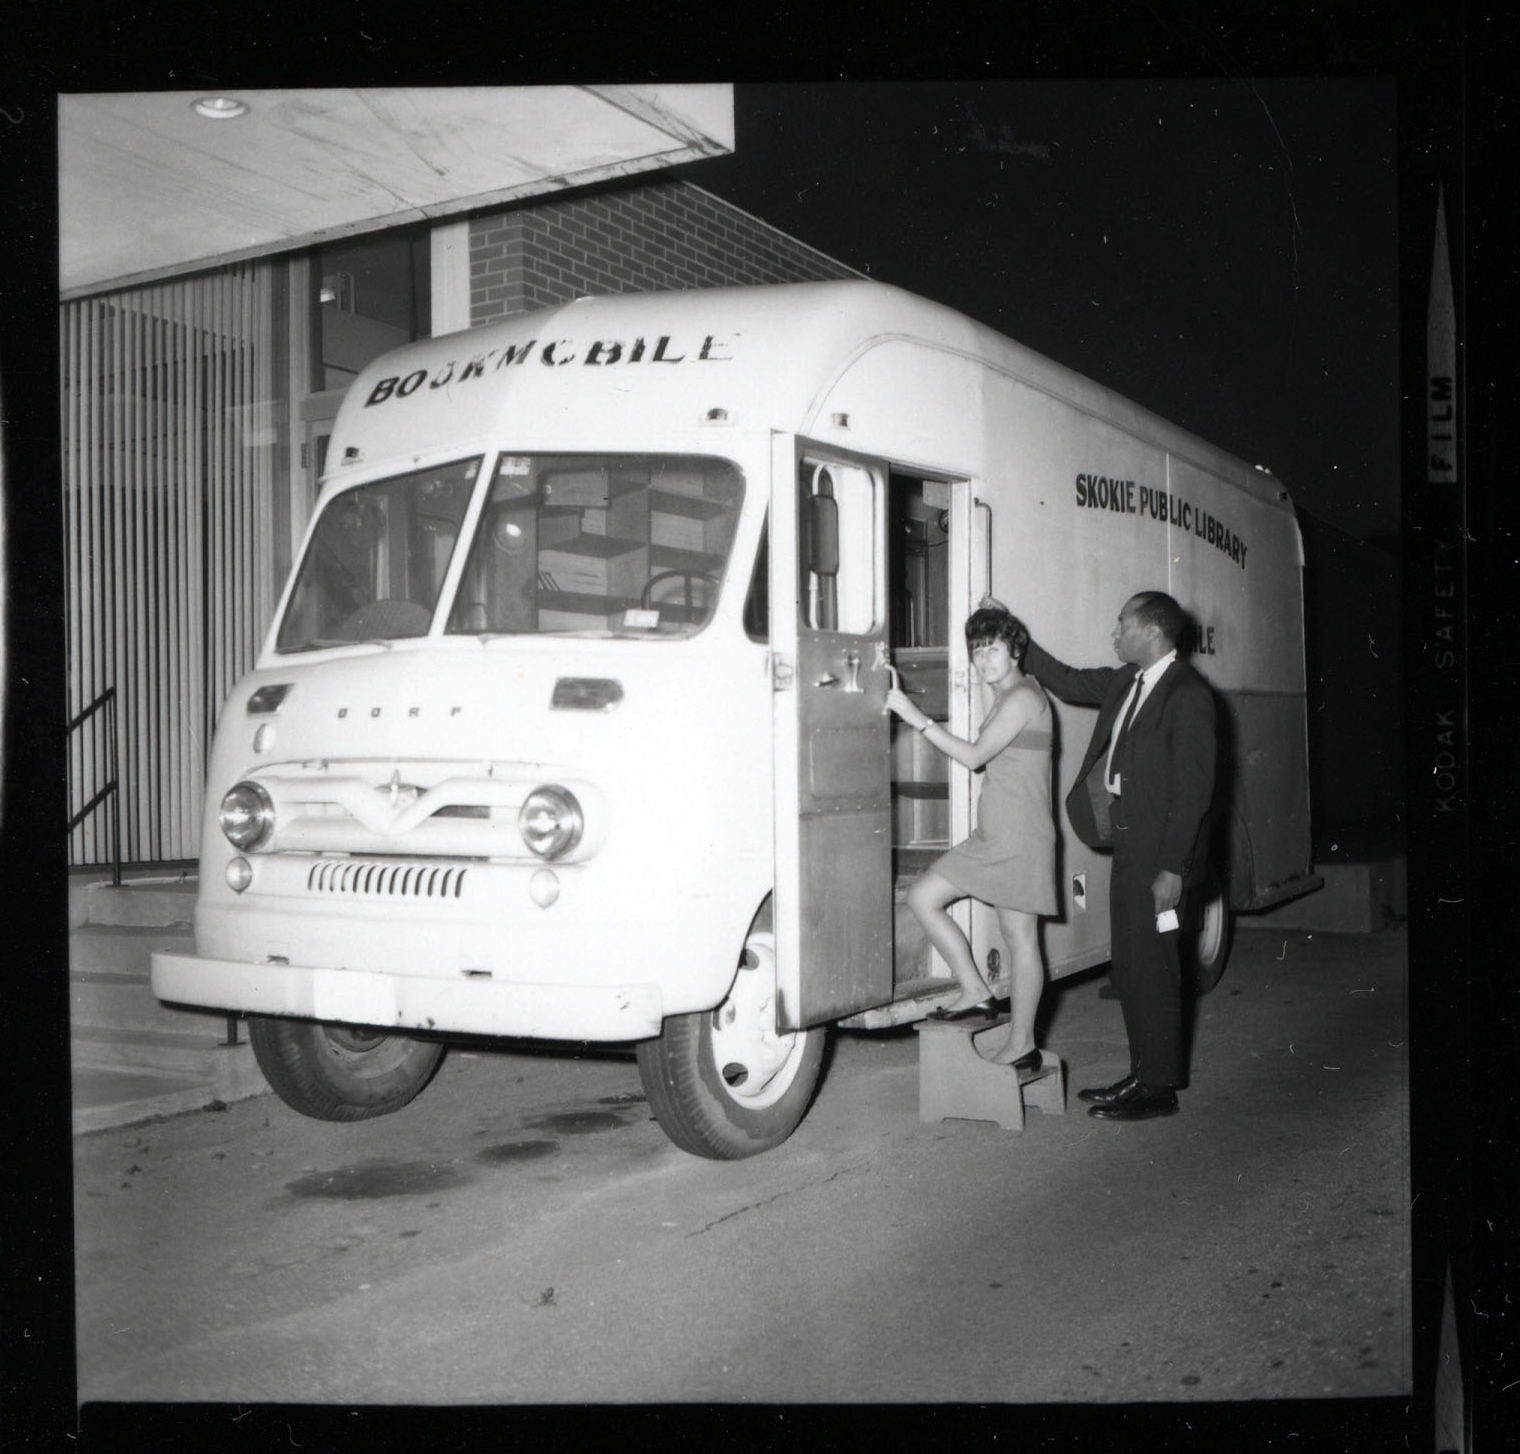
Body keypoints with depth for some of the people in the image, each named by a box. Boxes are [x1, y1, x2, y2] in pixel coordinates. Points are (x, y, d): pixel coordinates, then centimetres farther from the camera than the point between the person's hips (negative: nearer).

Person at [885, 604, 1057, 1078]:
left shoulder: (1023, 697, -13)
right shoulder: (1004, 698, 17)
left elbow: (974, 756, -18)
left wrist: (918, 719, -18)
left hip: (1020, 837, -10)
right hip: (991, 835, 10)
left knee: (1019, 936, -3)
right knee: (922, 897, 5)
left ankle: (1021, 1047, 5)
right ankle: (975, 994, 11)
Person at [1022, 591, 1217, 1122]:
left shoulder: (1187, 694, -16)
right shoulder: (1127, 682, 10)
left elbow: (1192, 788, -18)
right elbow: (1071, 683, 26)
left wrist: (1173, 868, -20)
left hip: (1158, 849, -9)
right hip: (1128, 840, 9)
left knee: (1153, 970, -1)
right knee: (1128, 969, 14)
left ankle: (1159, 1088, 9)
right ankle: (1143, 1075, 25)